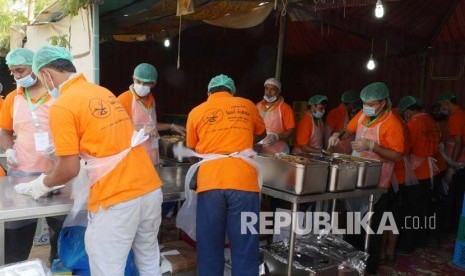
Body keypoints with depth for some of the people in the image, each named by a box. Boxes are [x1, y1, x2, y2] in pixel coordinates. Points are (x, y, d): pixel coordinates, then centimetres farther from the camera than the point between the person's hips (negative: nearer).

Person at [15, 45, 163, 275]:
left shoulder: (62, 106, -7)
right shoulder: (104, 93, 15)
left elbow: (69, 169, -7)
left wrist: (43, 184, 13)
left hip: (117, 200, -7)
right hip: (151, 189, 7)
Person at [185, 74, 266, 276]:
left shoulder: (196, 112, 12)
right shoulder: (247, 106, 15)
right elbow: (261, 134, 32)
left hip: (209, 183, 1)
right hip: (243, 182, 0)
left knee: (209, 249, 12)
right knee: (244, 250, 7)